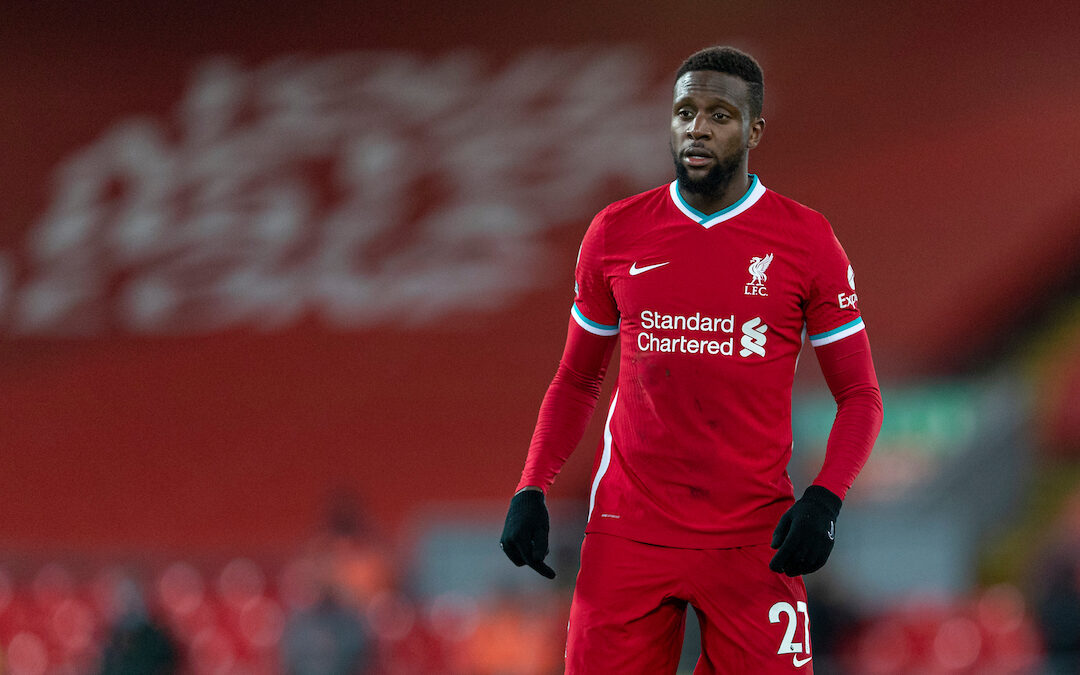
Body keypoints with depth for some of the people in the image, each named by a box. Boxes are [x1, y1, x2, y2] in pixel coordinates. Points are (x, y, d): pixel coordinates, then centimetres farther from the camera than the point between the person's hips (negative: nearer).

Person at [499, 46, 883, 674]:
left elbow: (860, 397, 3)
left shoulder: (806, 240, 0)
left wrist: (824, 502, -14)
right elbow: (576, 382, 16)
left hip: (754, 541, -1)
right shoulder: (617, 233, 6)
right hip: (629, 533, 1)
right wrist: (531, 491, 2)